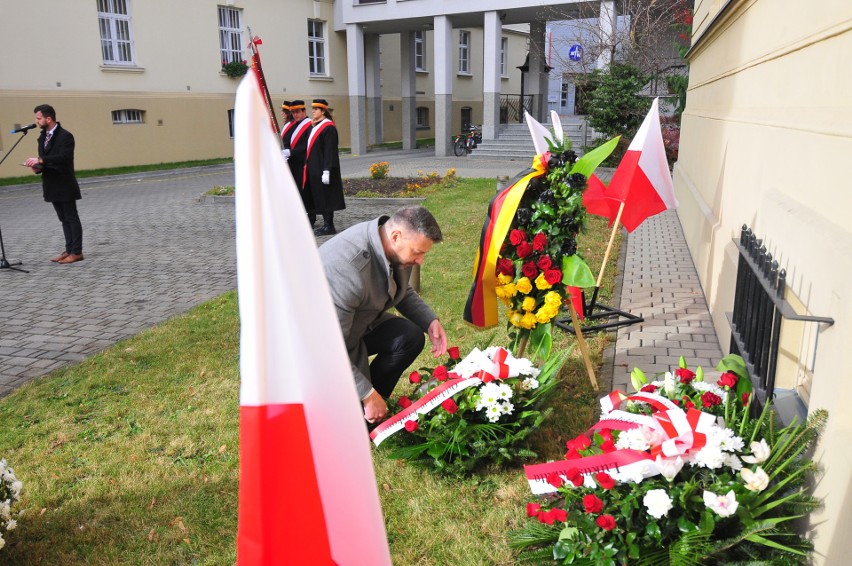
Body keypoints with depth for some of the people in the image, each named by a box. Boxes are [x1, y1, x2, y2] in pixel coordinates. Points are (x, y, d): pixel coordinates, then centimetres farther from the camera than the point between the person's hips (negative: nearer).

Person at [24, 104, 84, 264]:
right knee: (64, 220, 10)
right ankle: (69, 250, 15)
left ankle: (76, 252, 0)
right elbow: (45, 160, 18)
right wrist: (38, 167, -3)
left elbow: (64, 157, -23)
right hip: (52, 186, 8)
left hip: (65, 185, -8)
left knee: (72, 218, -3)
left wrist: (40, 160, -27)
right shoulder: (43, 137, 14)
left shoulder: (65, 136, -11)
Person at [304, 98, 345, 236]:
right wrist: (307, 165, 17)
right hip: (314, 170, 9)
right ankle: (326, 224, 18)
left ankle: (329, 227, 3)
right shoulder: (314, 126, 15)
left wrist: (326, 171, -22)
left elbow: (330, 151, -18)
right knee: (319, 198, 11)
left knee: (325, 197, -3)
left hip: (323, 170, -9)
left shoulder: (329, 127, -12)